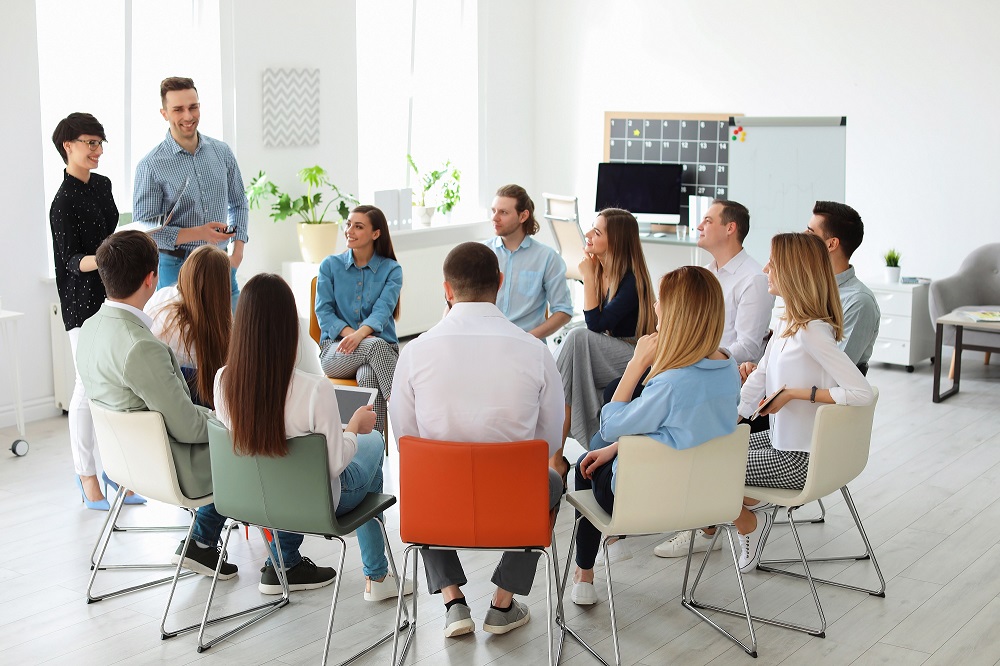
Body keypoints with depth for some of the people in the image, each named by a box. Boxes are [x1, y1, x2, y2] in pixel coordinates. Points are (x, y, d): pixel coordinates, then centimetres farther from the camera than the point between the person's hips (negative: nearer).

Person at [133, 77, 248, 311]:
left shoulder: (221, 152, 5)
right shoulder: (151, 165, -9)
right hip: (176, 268, -4)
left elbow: (238, 204, 16)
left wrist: (238, 251, 3)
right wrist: (198, 233, -20)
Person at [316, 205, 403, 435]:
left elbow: (383, 310, -8)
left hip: (382, 349, 0)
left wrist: (361, 333, -30)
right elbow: (323, 311, 2)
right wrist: (348, 332, -18)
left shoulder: (391, 269, 8)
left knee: (368, 375, -38)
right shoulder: (330, 265, 12)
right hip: (336, 351, 0)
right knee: (375, 345, -36)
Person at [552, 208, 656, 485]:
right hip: (601, 361, 7)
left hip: (633, 360, -7)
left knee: (578, 338, -29)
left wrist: (588, 277, -15)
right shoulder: (598, 271, 7)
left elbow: (596, 324, -22)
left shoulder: (632, 280, -16)